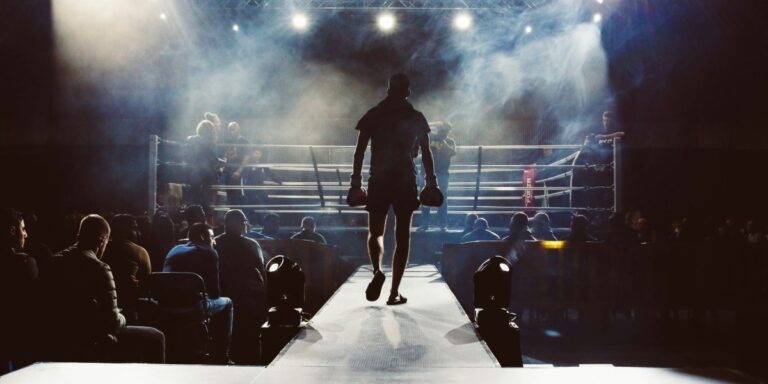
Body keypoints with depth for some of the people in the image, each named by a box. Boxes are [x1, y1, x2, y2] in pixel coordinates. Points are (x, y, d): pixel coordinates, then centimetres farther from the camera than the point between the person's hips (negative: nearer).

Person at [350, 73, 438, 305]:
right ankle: (394, 292, 3)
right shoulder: (416, 117, 4)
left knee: (375, 232, 15)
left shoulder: (372, 115, 5)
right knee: (402, 236, 5)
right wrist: (431, 182, 8)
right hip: (406, 182, 0)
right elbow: (426, 153, 3)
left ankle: (377, 271, -13)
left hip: (379, 181, 1)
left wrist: (356, 182, 5)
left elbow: (360, 151, 2)